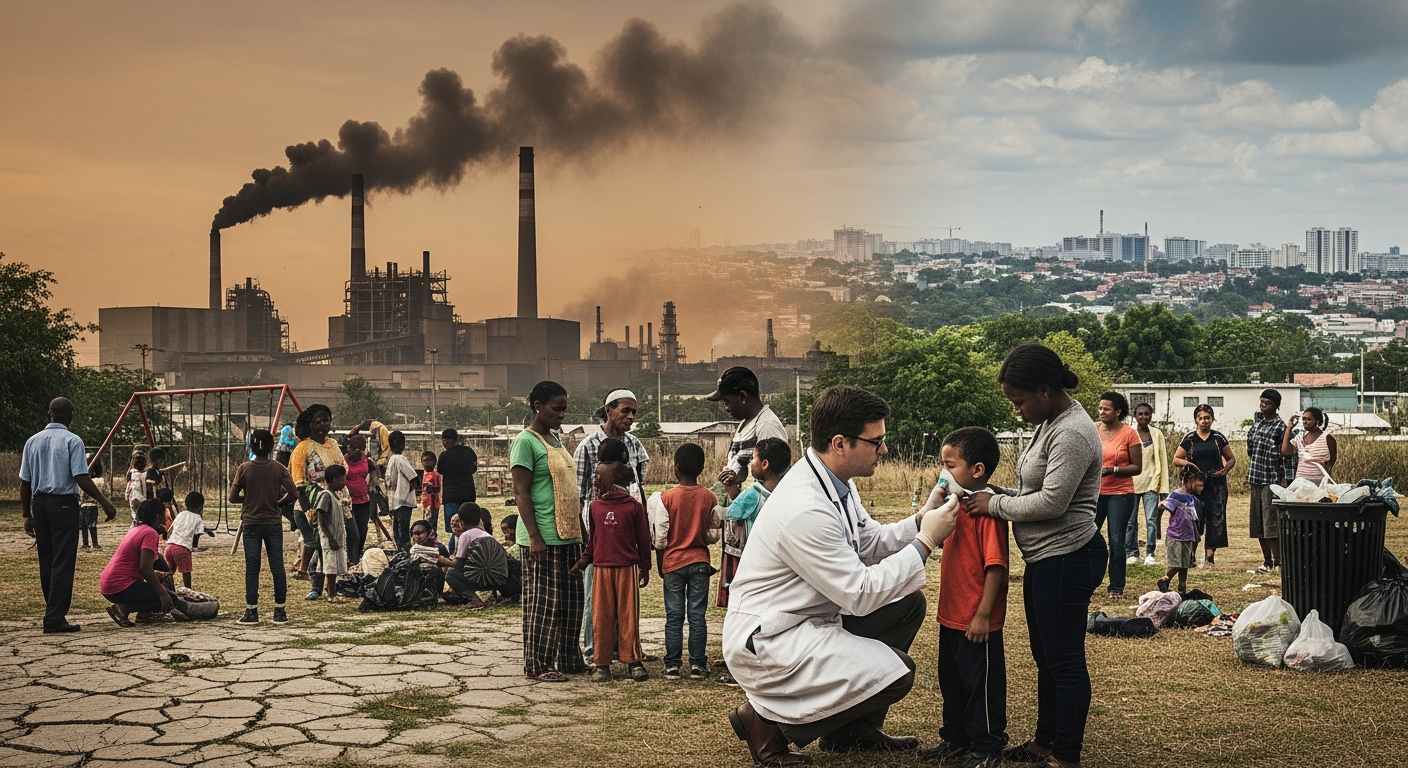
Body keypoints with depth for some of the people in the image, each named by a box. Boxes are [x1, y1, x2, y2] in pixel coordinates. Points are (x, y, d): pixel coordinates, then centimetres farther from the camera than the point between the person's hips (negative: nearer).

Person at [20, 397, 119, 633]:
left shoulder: (33, 442, 8)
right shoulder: (72, 441, -8)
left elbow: (25, 482, 9)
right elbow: (82, 479, -15)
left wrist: (27, 514, 16)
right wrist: (105, 503, -8)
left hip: (39, 503, 6)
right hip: (64, 503, -6)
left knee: (46, 561, 13)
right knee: (63, 562, -3)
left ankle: (54, 612, 20)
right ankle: (55, 618, -7)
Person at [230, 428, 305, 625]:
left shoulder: (244, 469, -6)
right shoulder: (279, 469, -3)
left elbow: (233, 498, -5)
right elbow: (293, 494, -7)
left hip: (251, 524, -1)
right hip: (273, 524, 1)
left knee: (252, 567, 3)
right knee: (277, 566, 4)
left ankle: (251, 611, 2)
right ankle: (280, 611, 5)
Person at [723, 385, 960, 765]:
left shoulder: (838, 482, 2)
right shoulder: (805, 509, -29)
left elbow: (871, 543, 15)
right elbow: (861, 595, -24)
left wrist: (921, 521, -2)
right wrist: (925, 541, -18)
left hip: (811, 619, 10)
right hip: (766, 639, -10)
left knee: (908, 604, 10)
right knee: (892, 673, -21)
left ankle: (855, 729, 19)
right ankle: (767, 719, -4)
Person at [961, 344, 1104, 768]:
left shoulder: (1073, 434, -20)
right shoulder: (1051, 423, 12)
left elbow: (1051, 502, -23)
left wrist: (995, 504, -12)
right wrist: (1005, 494, 3)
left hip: (1065, 559, -11)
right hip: (1046, 558, 11)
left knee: (1065, 661, -1)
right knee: (1045, 656, 19)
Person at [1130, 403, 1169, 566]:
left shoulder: (1157, 434, 5)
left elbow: (1163, 461, 6)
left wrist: (1164, 488, 3)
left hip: (1151, 483, 0)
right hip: (1132, 482, 0)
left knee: (1151, 520, -5)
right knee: (1131, 520, 3)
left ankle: (1150, 554, 3)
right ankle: (1132, 553, 13)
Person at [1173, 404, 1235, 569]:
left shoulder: (1218, 438, 7)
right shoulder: (1189, 439, 5)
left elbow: (1231, 458, 15)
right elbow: (1176, 459, 7)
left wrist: (1226, 469, -5)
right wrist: (1187, 463, -13)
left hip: (1216, 485, 1)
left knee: (1216, 519, -1)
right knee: (1194, 520, -6)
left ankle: (1210, 558, 5)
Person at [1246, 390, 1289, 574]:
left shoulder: (1279, 426, -9)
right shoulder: (1257, 421, 13)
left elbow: (1286, 455, -11)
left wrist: (1284, 479, -16)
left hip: (1271, 479, -8)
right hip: (1255, 479, 8)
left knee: (1271, 521, -8)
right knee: (1257, 523, 10)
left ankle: (1277, 562, -4)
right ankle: (1267, 561, 17)